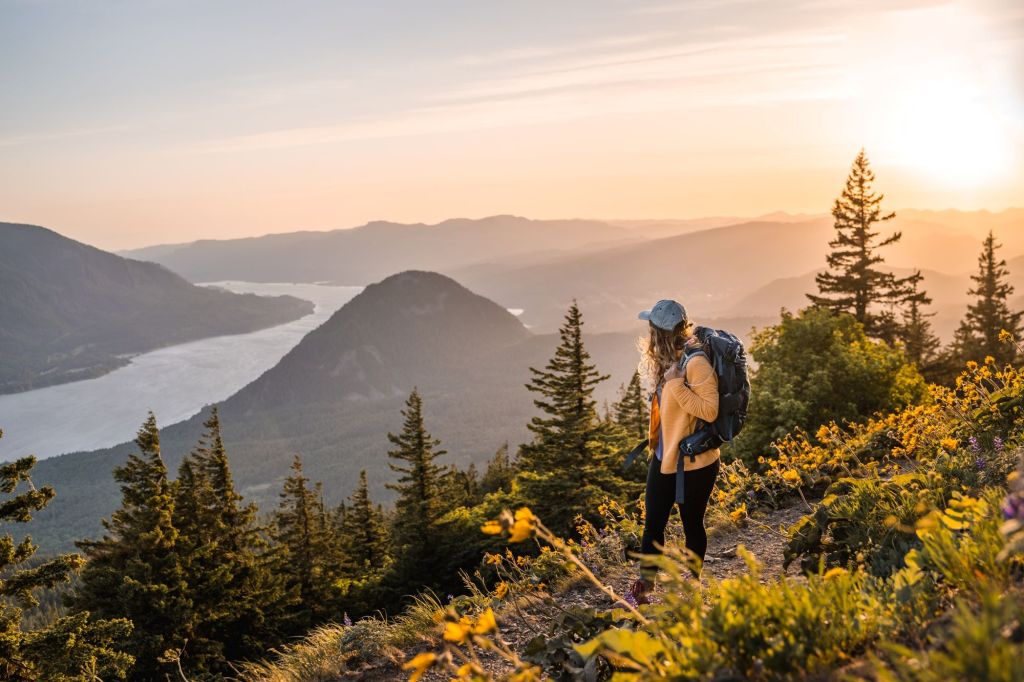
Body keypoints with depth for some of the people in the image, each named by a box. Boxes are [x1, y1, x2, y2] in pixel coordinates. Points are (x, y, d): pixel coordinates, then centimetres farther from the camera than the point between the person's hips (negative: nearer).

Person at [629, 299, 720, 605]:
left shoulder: (695, 362, -20)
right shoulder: (667, 360, 6)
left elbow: (710, 411, -25)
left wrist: (676, 384, -26)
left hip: (694, 463, -7)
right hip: (664, 458, 7)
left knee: (692, 525, 9)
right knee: (653, 524, 10)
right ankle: (643, 586, 20)